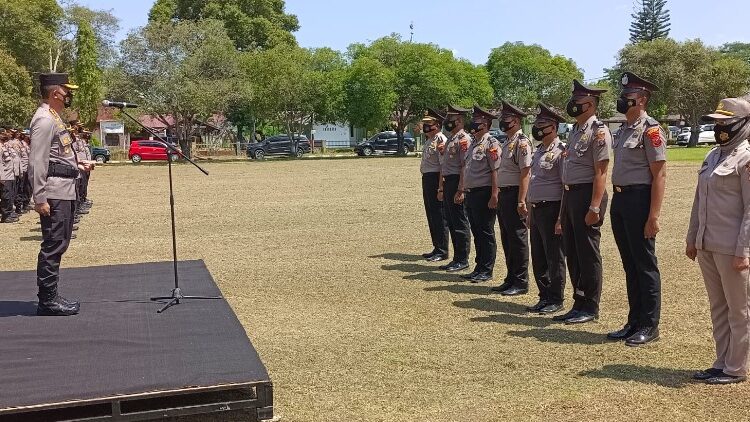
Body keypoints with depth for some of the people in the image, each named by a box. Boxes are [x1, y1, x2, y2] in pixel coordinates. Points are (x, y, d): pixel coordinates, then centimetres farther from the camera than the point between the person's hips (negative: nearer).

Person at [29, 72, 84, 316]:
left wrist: (79, 164, 23)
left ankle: (50, 297, 21)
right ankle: (47, 300, 0)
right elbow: (37, 162, -19)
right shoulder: (44, 120, -13)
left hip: (65, 191, 11)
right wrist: (40, 198, -22)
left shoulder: (54, 118, 18)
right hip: (54, 193, -11)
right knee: (53, 245, -6)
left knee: (58, 244, 14)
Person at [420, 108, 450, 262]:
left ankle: (442, 251, 2)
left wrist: (440, 186, -24)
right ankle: (437, 248, 24)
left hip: (436, 179, -10)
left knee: (439, 216, -4)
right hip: (427, 179, 10)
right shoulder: (429, 140, 17)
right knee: (431, 215, 14)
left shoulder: (440, 140, -14)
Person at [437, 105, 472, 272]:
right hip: (448, 183, 10)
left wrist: (460, 191, -23)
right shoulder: (450, 140, 18)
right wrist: (441, 187, 20)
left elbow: (465, 166, -19)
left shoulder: (463, 139, -13)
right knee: (451, 222, 13)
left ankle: (463, 260, 3)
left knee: (460, 223, -4)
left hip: (457, 184, -10)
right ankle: (457, 258, 20)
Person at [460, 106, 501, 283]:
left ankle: (486, 271, 6)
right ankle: (479, 268, 21)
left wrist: (494, 196, -21)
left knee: (486, 233, -1)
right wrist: (462, 191, 21)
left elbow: (496, 171, -16)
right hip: (471, 194, 9)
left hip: (484, 193, -9)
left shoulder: (491, 144, -11)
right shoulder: (472, 144, 16)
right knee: (476, 233, 13)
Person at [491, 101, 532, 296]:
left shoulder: (522, 143, -13)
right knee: (507, 239, 14)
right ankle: (511, 279, 24)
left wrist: (521, 201, -23)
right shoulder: (507, 143, 16)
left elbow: (525, 173, -19)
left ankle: (521, 282, 5)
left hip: (514, 195, -10)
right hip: (504, 194, 10)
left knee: (518, 239, -3)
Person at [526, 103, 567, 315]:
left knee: (554, 257, 0)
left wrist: (561, 217, -20)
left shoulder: (561, 151, -12)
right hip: (536, 209, 9)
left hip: (551, 209, -9)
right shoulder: (539, 151, 16)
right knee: (538, 257, 13)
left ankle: (555, 300, 10)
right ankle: (544, 297, 23)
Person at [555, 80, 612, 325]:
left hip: (586, 195, -9)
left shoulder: (598, 132, -11)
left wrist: (594, 207, -22)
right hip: (570, 195, 9)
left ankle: (590, 308, 8)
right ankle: (579, 304, 23)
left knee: (588, 254, -1)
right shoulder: (575, 130, 16)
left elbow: (600, 172, -17)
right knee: (572, 254, 13)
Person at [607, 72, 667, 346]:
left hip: (639, 199, -9)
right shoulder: (623, 130, 14)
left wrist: (653, 216, -20)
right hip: (619, 200, 9)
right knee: (630, 265, 14)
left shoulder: (651, 130, -11)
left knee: (645, 264, 0)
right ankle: (634, 322, 23)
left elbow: (659, 175, -15)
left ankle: (649, 326, 10)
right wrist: (617, 202, 16)